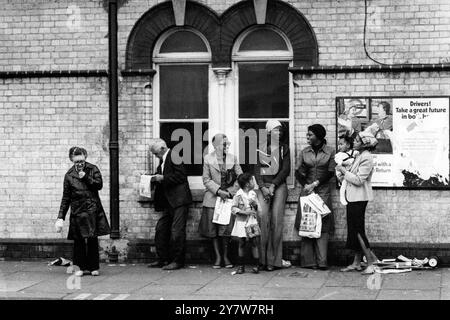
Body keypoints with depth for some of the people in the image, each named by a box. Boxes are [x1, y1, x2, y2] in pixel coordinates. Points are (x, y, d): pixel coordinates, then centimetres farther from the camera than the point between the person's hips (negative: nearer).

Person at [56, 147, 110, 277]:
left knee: (92, 239, -1)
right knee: (78, 240, 0)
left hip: (92, 209, -1)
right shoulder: (69, 175, 6)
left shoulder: (93, 169, 4)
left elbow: (99, 185, -7)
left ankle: (93, 267, 9)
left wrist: (85, 177, -13)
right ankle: (82, 267, 9)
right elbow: (66, 198, 9)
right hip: (77, 211, 1)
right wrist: (61, 217, 5)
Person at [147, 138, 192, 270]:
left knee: (177, 231, -6)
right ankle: (162, 259, 16)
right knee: (161, 229, 10)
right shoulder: (163, 160, 17)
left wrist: (163, 178, -16)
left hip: (179, 200, -10)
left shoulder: (174, 156, -10)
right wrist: (155, 178, 5)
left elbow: (180, 176, -17)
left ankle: (178, 261, 0)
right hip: (169, 202, 10)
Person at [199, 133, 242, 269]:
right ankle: (217, 257, 9)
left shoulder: (232, 158, 5)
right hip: (212, 198, 0)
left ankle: (225, 256, 9)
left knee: (226, 228, -4)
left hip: (229, 197, 0)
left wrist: (230, 192, -6)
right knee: (213, 229, 0)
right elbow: (206, 179, 0)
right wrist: (218, 191, -13)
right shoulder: (208, 159, 2)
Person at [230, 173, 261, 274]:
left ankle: (256, 265, 3)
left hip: (252, 222, 3)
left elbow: (258, 207, 13)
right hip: (242, 222, -3)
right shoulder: (238, 195, -8)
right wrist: (244, 212, -20)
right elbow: (233, 209, -10)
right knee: (242, 244, 3)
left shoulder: (253, 194, 7)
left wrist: (255, 204, -9)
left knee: (255, 243, -2)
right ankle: (241, 266, 12)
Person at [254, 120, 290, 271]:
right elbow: (256, 168, 6)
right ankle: (263, 257, -14)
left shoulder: (284, 148, 12)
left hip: (279, 185, 0)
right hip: (263, 186, 0)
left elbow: (286, 169, 4)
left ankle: (274, 259, -7)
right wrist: (262, 187, -8)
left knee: (276, 220, -9)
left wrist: (273, 185, -7)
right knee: (263, 217, -16)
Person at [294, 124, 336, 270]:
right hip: (306, 191, 2)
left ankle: (322, 261, -8)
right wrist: (305, 185, -8)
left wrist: (316, 183, -11)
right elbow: (298, 172, 6)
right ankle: (308, 261, -2)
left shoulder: (330, 152, 4)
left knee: (323, 226, -7)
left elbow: (330, 172, -2)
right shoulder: (304, 152, 11)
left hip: (323, 192, -2)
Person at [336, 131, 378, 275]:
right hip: (353, 197, 10)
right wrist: (344, 174, 4)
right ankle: (356, 263, 16)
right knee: (355, 230, 11)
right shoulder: (360, 156, 13)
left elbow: (359, 180, -20)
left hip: (359, 198, -10)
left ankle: (371, 262, -4)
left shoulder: (366, 158, -16)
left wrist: (344, 171, -12)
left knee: (357, 229, -7)